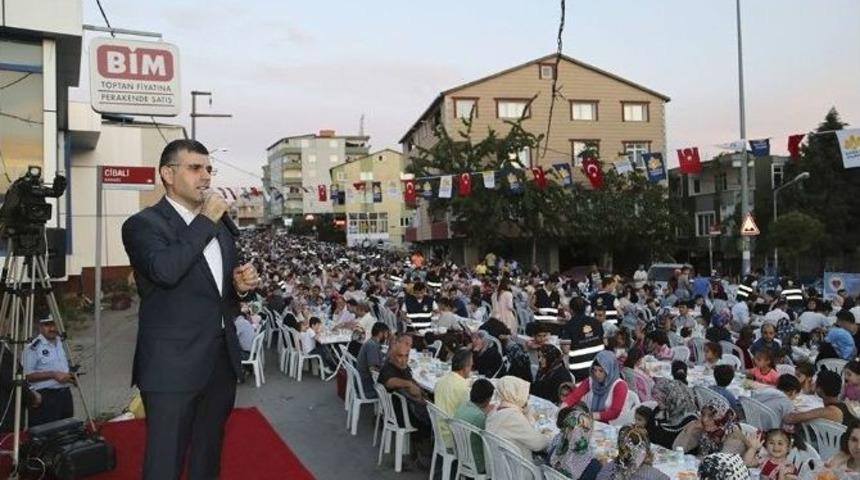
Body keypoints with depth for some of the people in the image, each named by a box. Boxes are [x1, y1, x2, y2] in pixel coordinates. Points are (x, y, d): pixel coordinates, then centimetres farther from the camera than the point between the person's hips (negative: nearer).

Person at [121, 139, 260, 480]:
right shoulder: (143, 224, -8)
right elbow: (165, 271, -28)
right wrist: (205, 221, -18)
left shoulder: (220, 224, 14)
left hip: (222, 359, 7)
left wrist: (241, 284, 0)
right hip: (173, 364, -7)